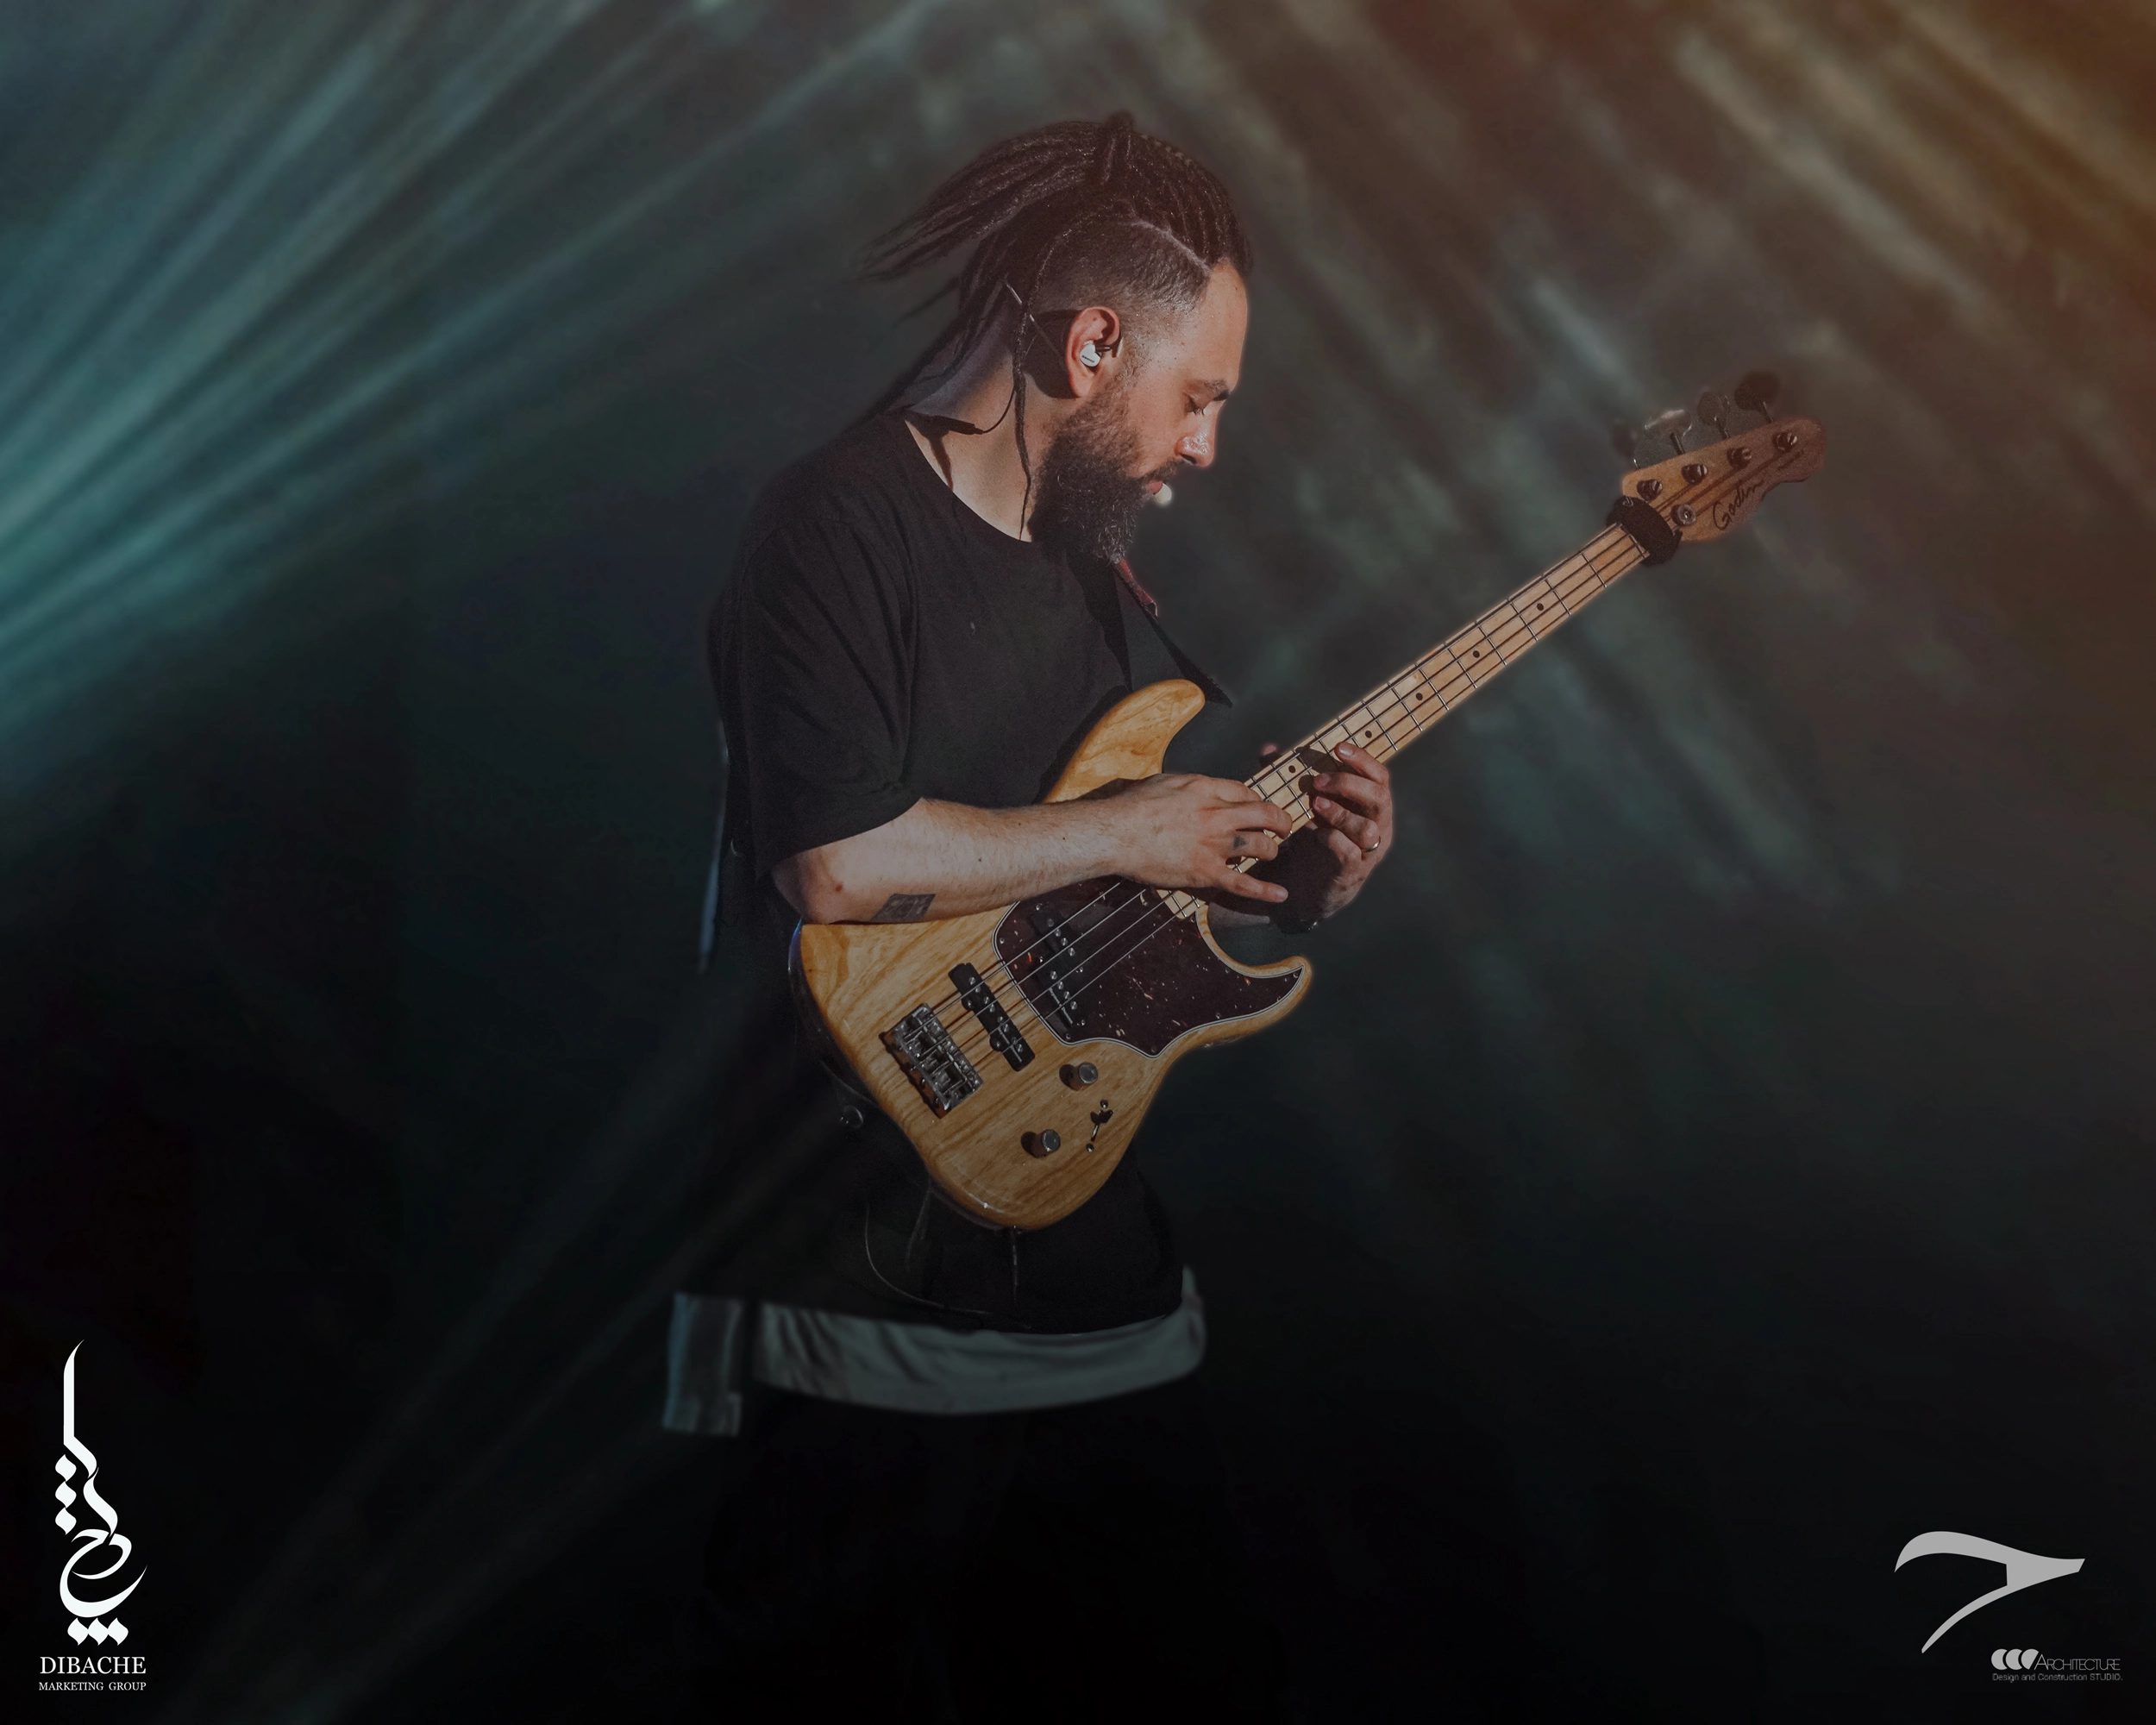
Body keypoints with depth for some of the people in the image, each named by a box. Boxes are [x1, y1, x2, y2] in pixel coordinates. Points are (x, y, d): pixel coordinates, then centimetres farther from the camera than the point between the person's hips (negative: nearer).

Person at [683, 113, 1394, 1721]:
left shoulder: (1101, 577, 14)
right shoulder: (843, 520, -11)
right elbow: (841, 865, -25)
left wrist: (1286, 887, 3)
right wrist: (1130, 830, -13)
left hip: (1105, 1287, 8)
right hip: (872, 1303, -8)